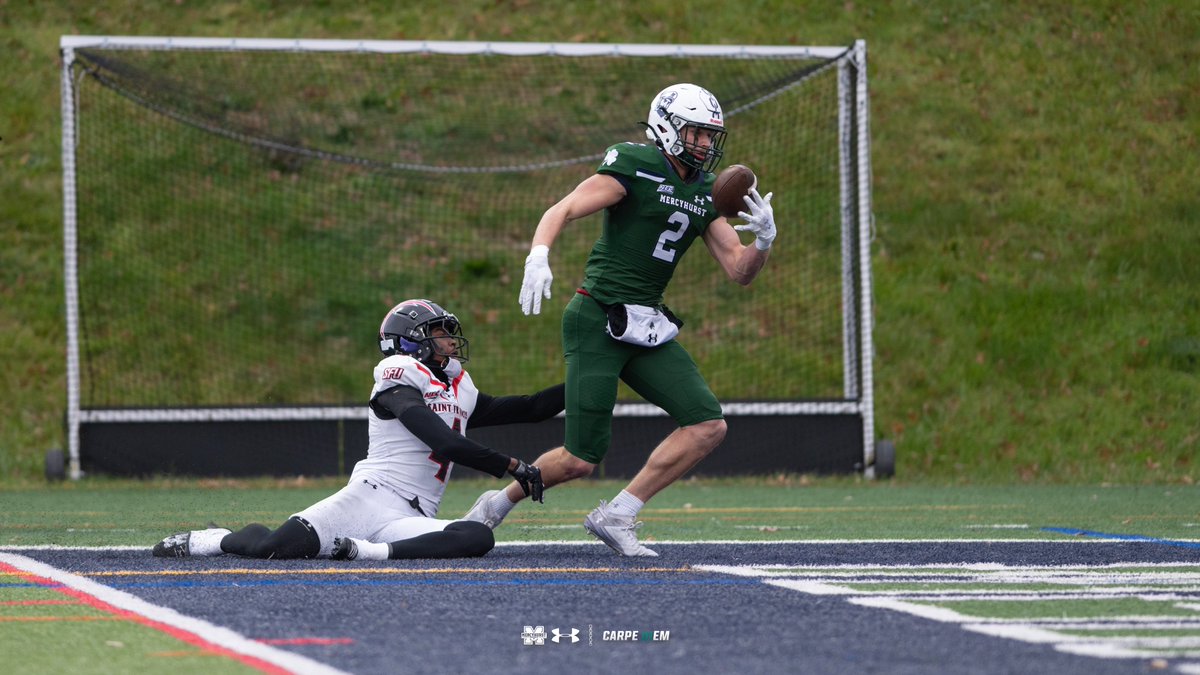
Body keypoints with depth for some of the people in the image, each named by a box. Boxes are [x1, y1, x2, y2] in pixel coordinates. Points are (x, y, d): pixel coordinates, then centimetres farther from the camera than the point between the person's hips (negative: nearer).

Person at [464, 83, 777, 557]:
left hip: (647, 330, 7)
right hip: (598, 321, -7)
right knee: (581, 459, -9)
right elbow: (561, 211, -15)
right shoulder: (635, 168, -8)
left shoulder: (705, 194, 13)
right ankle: (499, 504, 18)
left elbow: (740, 272, 11)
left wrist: (763, 240, -10)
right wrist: (538, 257, -33)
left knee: (708, 426, -8)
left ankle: (615, 517, -1)